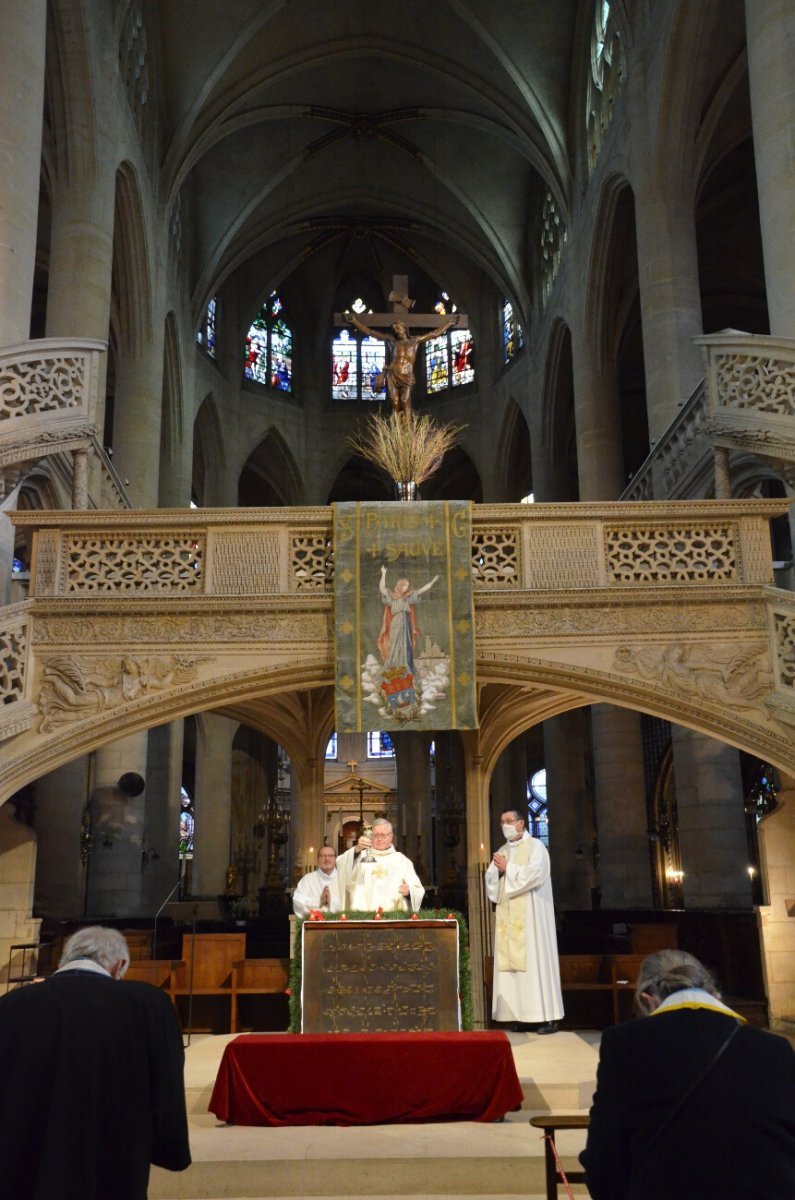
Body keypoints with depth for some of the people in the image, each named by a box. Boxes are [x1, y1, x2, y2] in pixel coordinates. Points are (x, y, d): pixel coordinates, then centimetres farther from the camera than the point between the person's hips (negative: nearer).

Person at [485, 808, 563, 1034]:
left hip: (530, 914, -6)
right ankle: (520, 1015, 3)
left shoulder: (535, 846, -1)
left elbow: (535, 874, -16)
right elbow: (490, 879, 11)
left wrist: (508, 868, -9)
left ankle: (546, 1015, -6)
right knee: (512, 961, 1)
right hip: (508, 916, 6)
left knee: (535, 960, -8)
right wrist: (496, 869, -9)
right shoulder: (502, 852, 18)